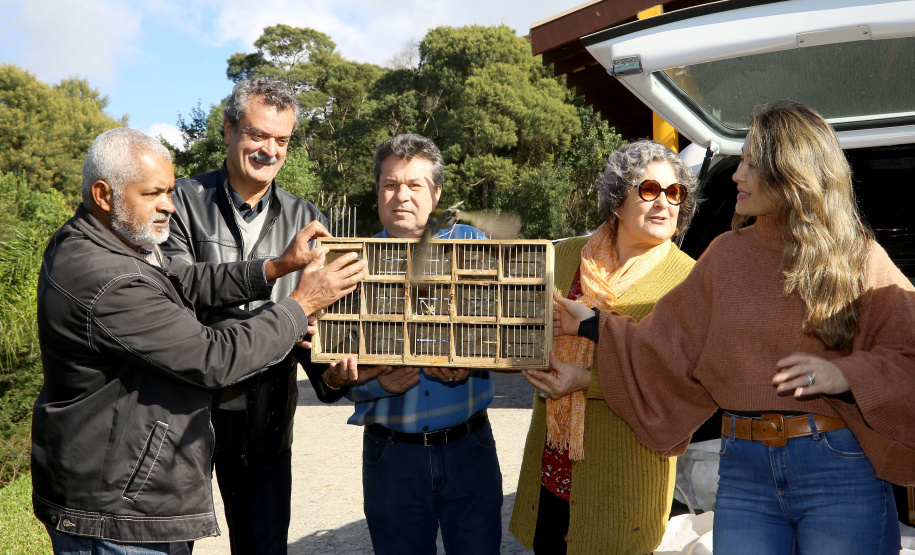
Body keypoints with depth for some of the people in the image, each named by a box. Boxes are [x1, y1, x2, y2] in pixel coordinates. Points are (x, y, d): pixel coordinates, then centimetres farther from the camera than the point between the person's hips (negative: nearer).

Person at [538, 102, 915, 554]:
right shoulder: (726, 255, 9)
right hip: (744, 468, 3)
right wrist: (594, 326, 13)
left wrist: (848, 375, -17)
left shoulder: (857, 257, 0)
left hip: (839, 469, -2)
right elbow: (669, 346, 13)